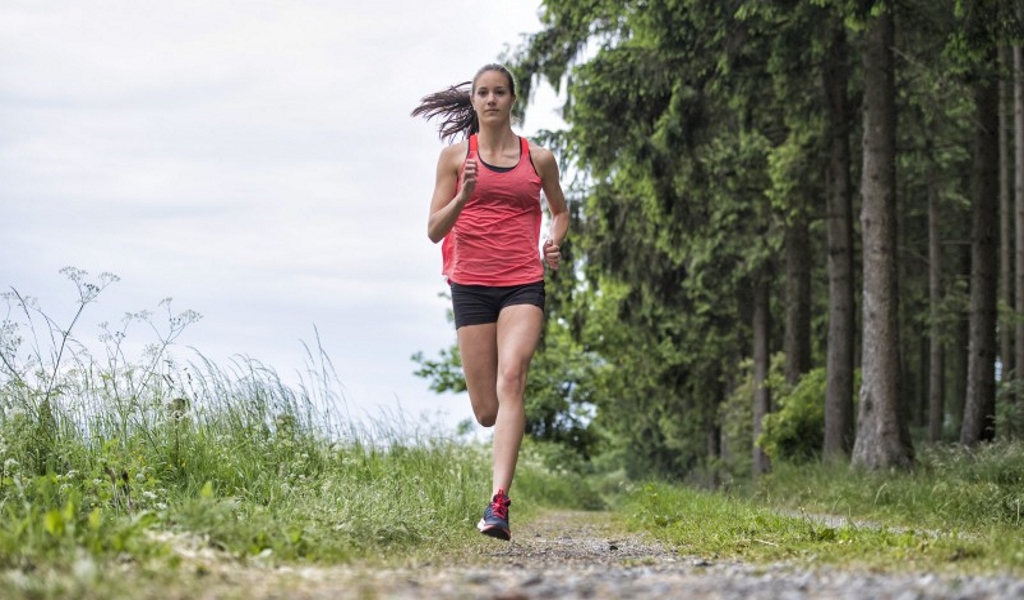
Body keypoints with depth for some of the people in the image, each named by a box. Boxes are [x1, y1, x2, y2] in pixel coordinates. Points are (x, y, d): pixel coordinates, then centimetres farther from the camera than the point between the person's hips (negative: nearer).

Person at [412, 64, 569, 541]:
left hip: (523, 285, -1)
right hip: (471, 286, 1)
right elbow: (434, 230, 3)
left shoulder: (538, 158, 8)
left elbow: (560, 210, 25)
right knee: (486, 411, 2)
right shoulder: (456, 155, 6)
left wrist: (554, 241, 3)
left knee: (510, 380, -23)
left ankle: (499, 502, -28)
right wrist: (464, 195, -15)